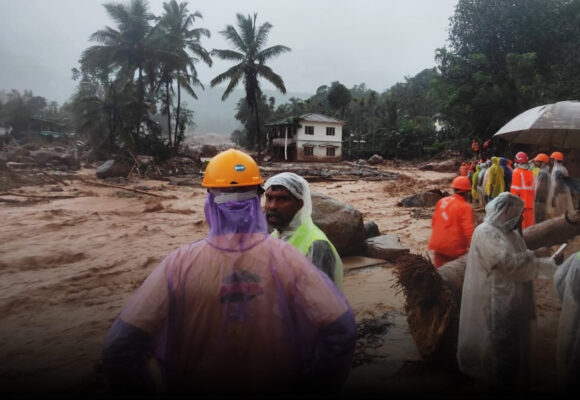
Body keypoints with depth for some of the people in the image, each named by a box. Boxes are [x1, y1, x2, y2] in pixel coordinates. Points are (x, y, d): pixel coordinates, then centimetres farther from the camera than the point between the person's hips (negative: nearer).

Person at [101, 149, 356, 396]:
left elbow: (120, 348, -20)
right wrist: (312, 388, -6)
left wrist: (143, 390, -3)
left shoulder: (179, 264, -21)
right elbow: (342, 330, -20)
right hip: (276, 386, 1)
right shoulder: (285, 257, -20)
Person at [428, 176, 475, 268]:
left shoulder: (442, 201, 2)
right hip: (454, 248, -5)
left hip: (438, 244, 5)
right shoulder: (465, 207, -15)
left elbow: (434, 222, 9)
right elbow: (468, 230, -19)